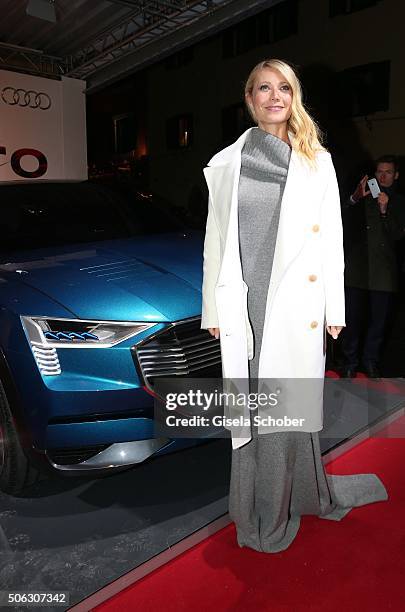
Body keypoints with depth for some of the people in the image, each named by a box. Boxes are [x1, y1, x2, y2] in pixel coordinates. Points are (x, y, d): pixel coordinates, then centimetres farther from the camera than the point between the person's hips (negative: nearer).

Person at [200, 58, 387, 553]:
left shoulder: (316, 161, 8)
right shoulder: (227, 162, 8)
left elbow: (331, 238, 6)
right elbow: (215, 240, 7)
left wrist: (334, 309, 2)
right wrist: (212, 309, 6)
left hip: (297, 304, 0)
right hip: (245, 304, 1)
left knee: (292, 403, 6)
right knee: (252, 406, 7)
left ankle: (298, 495, 29)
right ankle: (263, 512, 25)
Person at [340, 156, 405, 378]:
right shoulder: (363, 196, 12)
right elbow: (344, 221, -2)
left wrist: (385, 210, -14)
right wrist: (355, 198, -19)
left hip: (384, 272, 1)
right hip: (357, 268, -1)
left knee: (378, 320, 4)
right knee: (352, 318, -2)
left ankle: (370, 362, 19)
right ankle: (350, 362, 10)